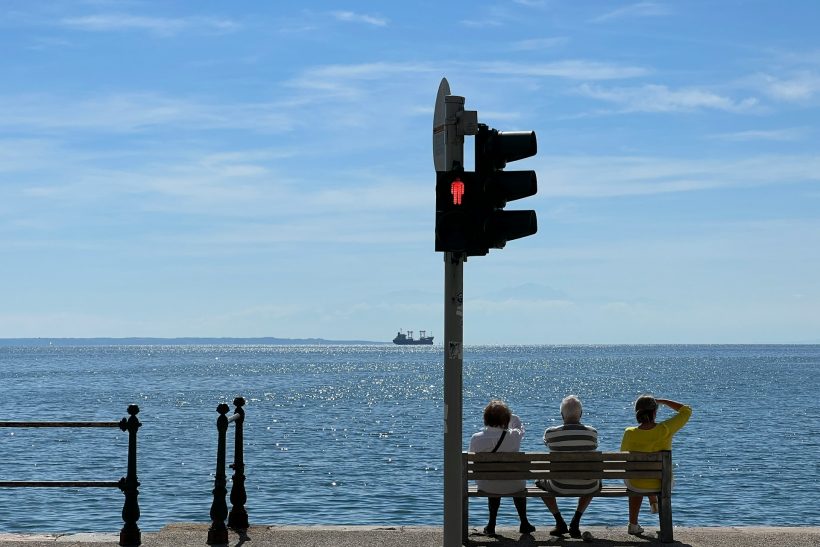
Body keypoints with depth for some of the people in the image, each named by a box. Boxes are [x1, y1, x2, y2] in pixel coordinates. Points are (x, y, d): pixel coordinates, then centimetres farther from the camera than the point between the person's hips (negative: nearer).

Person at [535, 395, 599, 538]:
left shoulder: (550, 433, -12)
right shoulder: (592, 432, -10)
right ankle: (576, 521, 26)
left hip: (560, 487, -1)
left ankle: (560, 523, 25)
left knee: (540, 482, 34)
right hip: (587, 487, 1)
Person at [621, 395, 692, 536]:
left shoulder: (629, 433, -20)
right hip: (663, 485, 0)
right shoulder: (665, 430, -20)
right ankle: (654, 502, 54)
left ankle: (633, 524, 43)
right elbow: (687, 410, -5)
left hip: (636, 485, 0)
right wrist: (662, 401, 0)